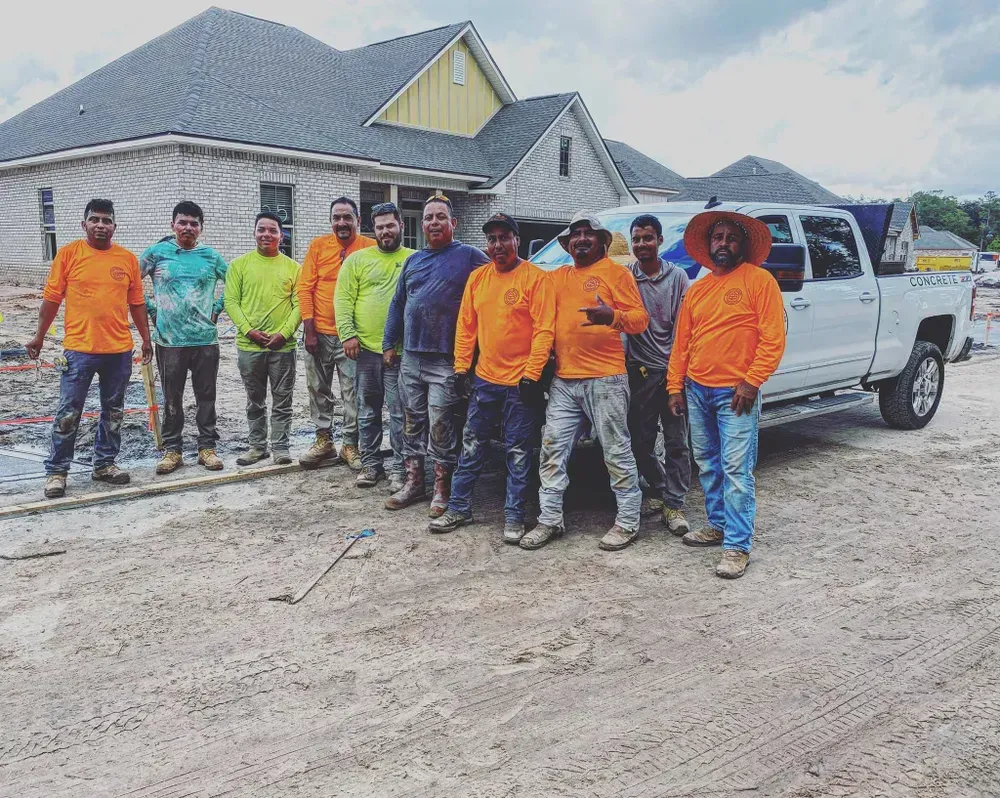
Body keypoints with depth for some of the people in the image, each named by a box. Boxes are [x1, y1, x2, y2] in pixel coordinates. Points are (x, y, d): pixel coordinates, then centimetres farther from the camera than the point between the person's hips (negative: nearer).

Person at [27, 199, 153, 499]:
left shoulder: (128, 258, 5)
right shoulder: (68, 253, -2)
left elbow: (136, 303, 11)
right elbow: (51, 299, 2)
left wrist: (146, 339, 11)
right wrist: (39, 337, 3)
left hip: (120, 350, 3)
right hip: (79, 349, -3)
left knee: (113, 412, 12)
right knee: (68, 414, 1)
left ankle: (105, 464, 26)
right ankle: (56, 471, 12)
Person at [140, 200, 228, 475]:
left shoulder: (211, 256, 5)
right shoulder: (157, 253, 1)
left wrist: (217, 308, 6)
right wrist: (150, 309, 1)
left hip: (206, 339, 1)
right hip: (169, 340, -1)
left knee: (206, 398, 7)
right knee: (172, 400, 7)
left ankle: (207, 448, 17)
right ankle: (171, 450, 16)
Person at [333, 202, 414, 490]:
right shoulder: (357, 259, 6)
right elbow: (343, 299, 2)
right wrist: (348, 334, -9)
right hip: (365, 348, 2)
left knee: (400, 413, 2)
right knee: (368, 411, 11)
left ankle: (399, 469, 11)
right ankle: (370, 464, 23)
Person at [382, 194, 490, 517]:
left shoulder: (469, 256, -2)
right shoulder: (413, 261, 15)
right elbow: (397, 305, 20)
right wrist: (389, 344, 15)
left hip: (446, 361, -6)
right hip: (411, 357, 6)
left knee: (440, 426, -2)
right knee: (412, 423, 11)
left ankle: (442, 488, 9)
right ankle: (413, 481, 23)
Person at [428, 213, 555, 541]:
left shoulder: (535, 278, -9)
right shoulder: (477, 277, 8)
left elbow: (544, 330, -13)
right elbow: (466, 325, 11)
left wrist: (532, 374, -18)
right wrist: (462, 367, 6)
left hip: (520, 382, -5)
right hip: (484, 378, 5)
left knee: (518, 451, 5)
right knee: (472, 446, 13)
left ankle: (514, 516, 15)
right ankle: (459, 508, 24)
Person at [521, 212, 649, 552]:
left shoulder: (617, 273, 1)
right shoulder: (558, 277, 18)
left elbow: (640, 318, -4)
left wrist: (612, 316, -25)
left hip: (605, 379, -5)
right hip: (563, 380, 6)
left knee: (617, 452, 1)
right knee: (553, 450, 5)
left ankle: (628, 521, 11)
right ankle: (549, 519, 14)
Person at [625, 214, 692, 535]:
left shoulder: (677, 277, 3)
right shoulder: (625, 276, 5)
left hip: (671, 369, -1)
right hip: (639, 370, 1)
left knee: (676, 441, 0)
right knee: (641, 440, 9)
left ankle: (673, 503, 7)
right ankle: (658, 490, 28)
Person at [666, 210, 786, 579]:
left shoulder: (759, 281, -3)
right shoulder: (697, 289, 14)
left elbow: (773, 338, -10)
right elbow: (681, 343, 15)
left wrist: (751, 382, -16)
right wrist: (675, 387, 9)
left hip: (735, 393, -6)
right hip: (696, 390, 6)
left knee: (736, 469, -8)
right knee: (708, 465, 15)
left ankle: (737, 546, -4)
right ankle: (718, 525, 29)